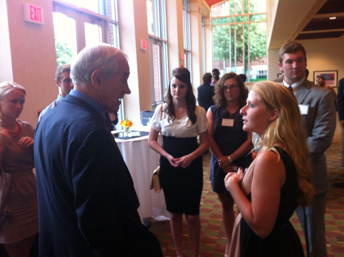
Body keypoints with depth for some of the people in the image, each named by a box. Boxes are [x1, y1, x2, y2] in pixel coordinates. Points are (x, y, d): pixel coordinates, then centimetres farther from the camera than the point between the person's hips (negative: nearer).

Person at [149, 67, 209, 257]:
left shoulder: (198, 112, -5)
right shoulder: (161, 110, -1)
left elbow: (205, 142, -1)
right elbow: (152, 140, 3)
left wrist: (190, 157, -18)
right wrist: (167, 156, -13)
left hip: (192, 166, -1)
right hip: (168, 165, 2)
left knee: (192, 215, 5)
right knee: (175, 213, 13)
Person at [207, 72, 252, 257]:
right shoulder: (213, 111, 5)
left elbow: (250, 140, -8)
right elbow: (209, 138, -1)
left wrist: (230, 158, -16)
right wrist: (223, 162, -9)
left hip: (242, 163, -2)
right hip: (220, 164, 2)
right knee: (226, 204, 13)